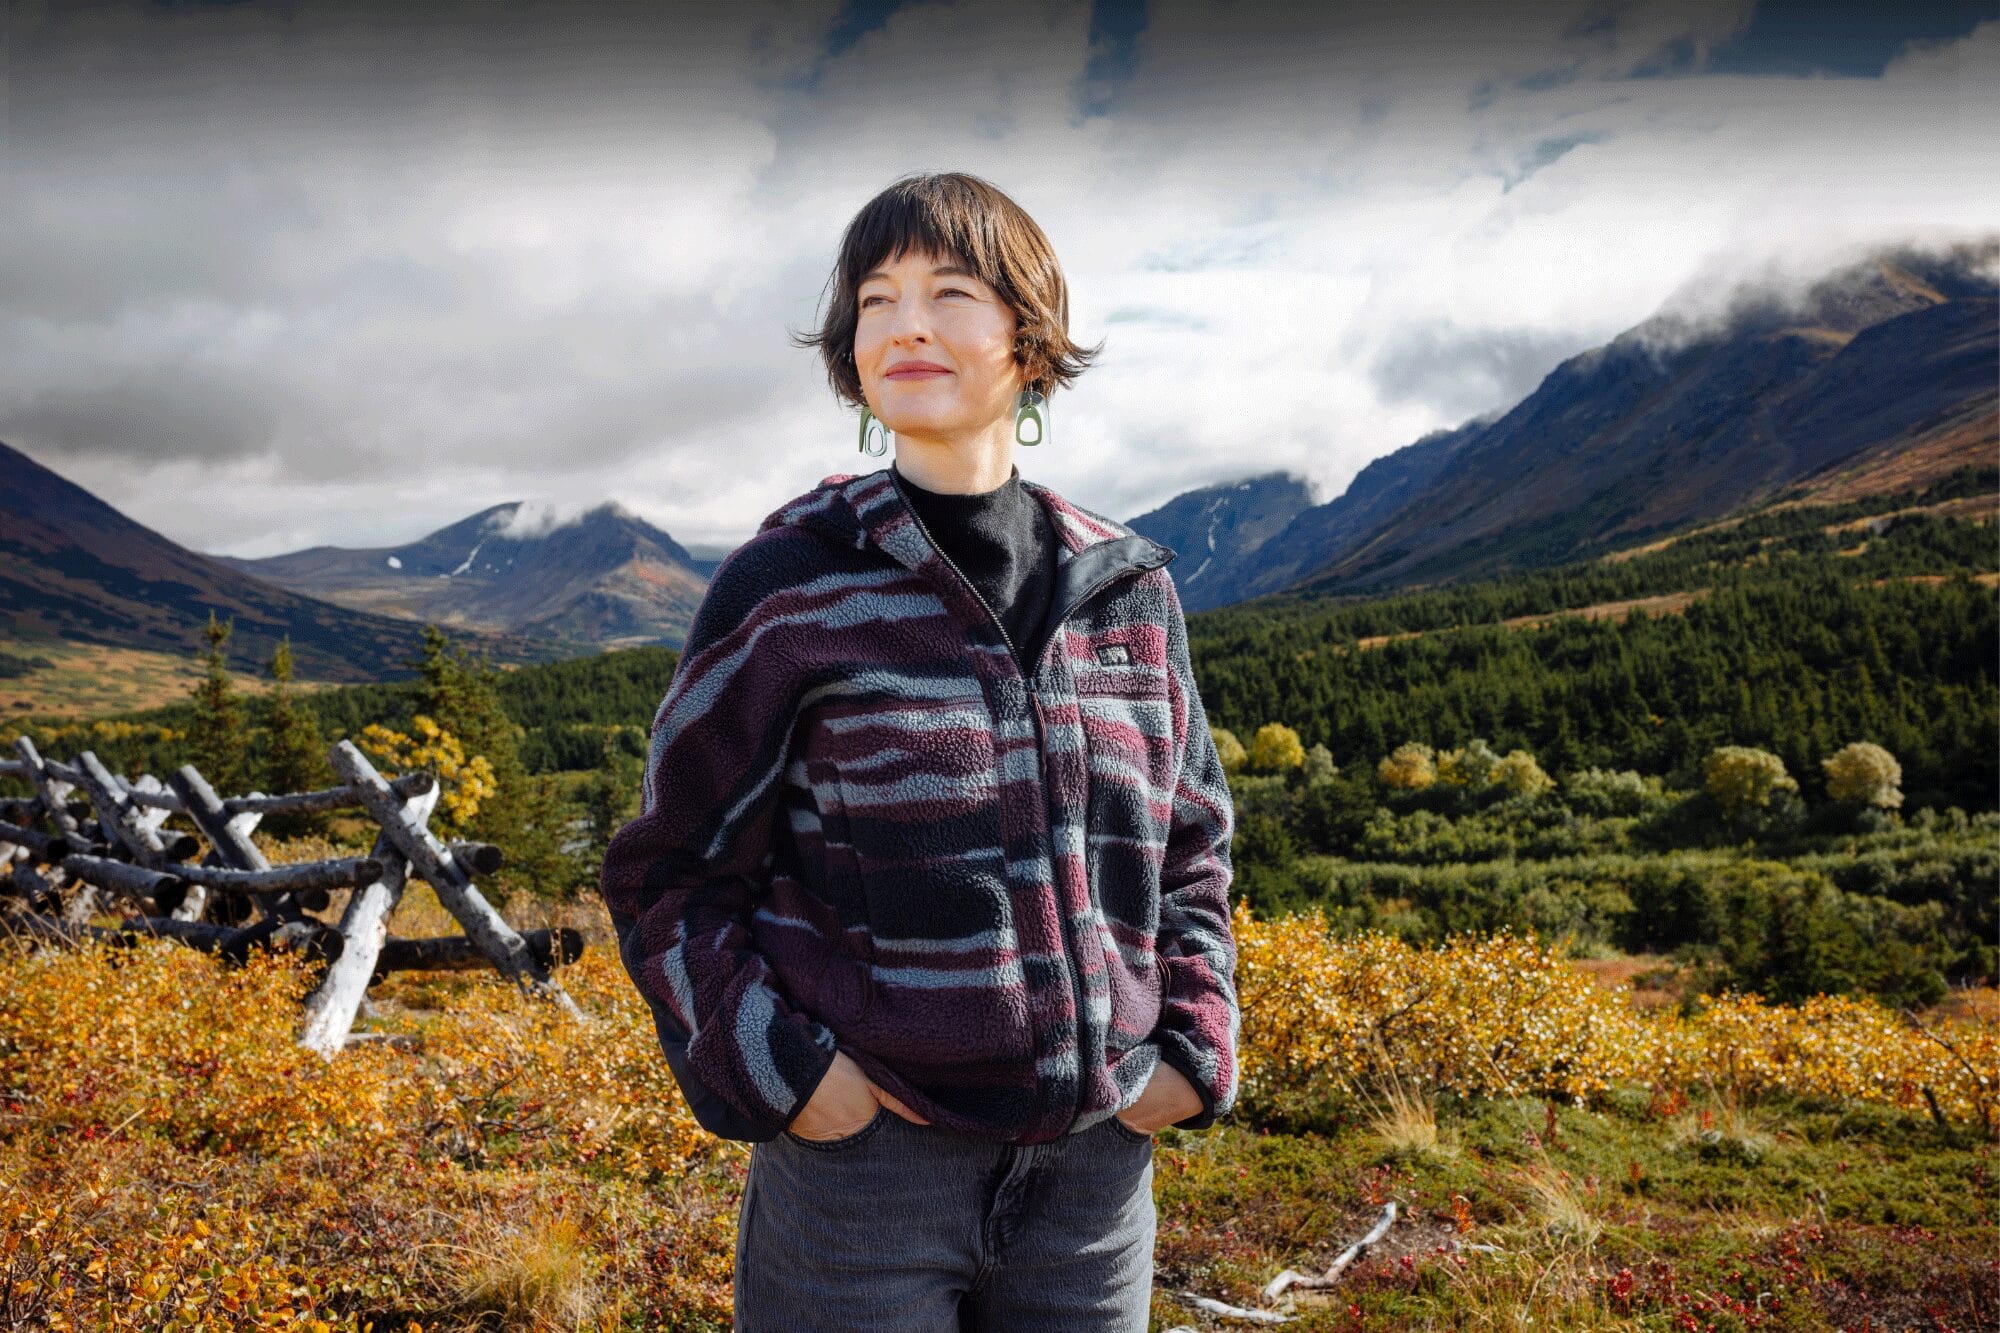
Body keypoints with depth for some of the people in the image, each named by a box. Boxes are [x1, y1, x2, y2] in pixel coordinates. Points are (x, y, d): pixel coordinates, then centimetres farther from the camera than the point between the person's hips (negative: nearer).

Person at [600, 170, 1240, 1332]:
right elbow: (671, 875, -2)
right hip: (862, 1159, -3)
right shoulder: (789, 587, -9)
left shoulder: (1129, 590, 2)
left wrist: (1196, 1047, 2)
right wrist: (774, 1068, -13)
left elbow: (1189, 842, 13)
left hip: (1094, 1164, 4)